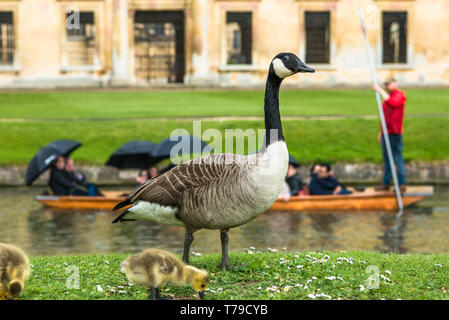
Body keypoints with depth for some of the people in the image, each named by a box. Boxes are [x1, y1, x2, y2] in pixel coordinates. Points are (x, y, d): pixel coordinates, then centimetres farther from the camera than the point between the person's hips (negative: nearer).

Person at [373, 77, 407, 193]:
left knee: (398, 158, -8)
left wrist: (380, 90, -21)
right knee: (386, 159, 11)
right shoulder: (386, 96, 20)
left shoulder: (400, 95, -4)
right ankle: (386, 183, 15)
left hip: (395, 132, -8)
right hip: (386, 133, 8)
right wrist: (381, 132, 21)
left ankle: (402, 184, -6)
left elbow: (391, 102, -26)